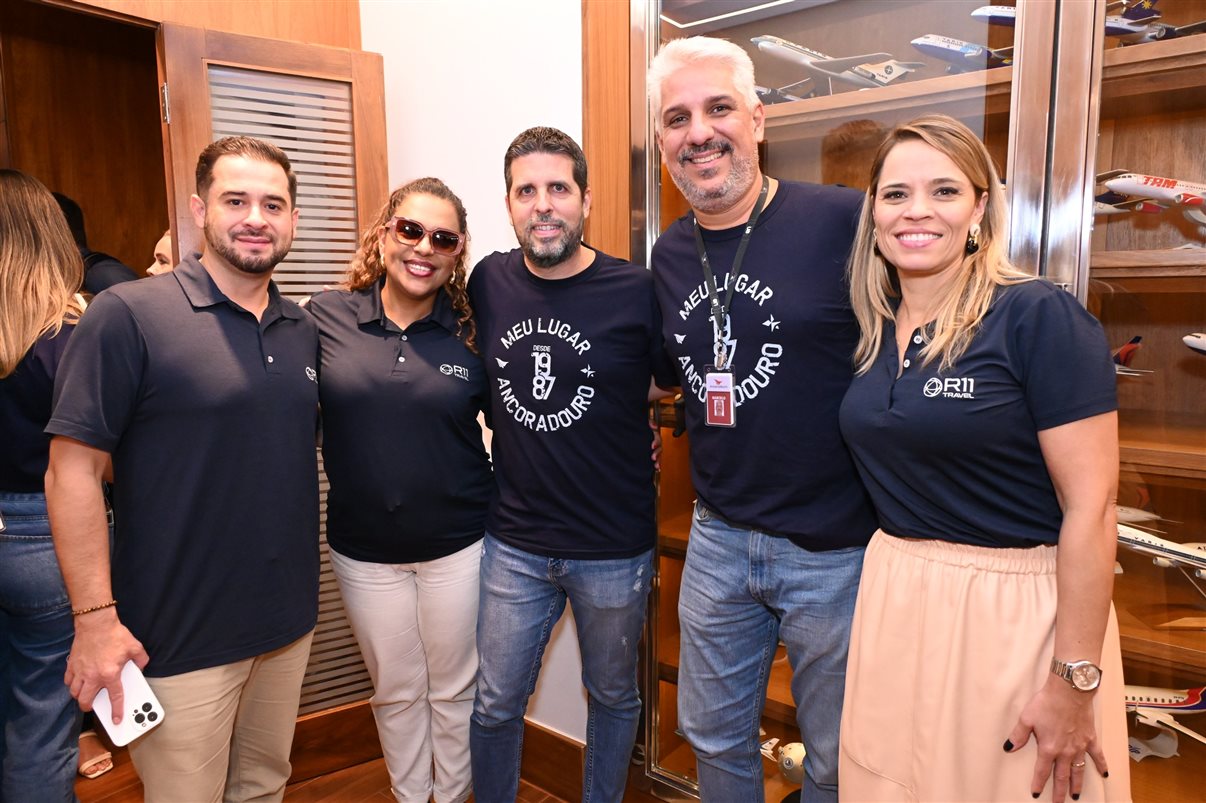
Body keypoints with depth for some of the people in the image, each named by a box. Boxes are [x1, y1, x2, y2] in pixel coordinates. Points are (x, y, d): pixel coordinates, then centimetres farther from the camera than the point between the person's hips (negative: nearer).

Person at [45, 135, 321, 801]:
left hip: (289, 622, 6)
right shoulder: (129, 314, -12)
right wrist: (96, 618, -16)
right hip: (180, 638, -5)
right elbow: (73, 470, -13)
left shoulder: (304, 330, 6)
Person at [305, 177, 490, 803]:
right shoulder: (325, 317, -7)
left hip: (458, 545, 0)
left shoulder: (472, 333, -7)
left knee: (455, 690, 16)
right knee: (395, 692, 19)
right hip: (363, 549, 1)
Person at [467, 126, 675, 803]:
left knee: (613, 696, 20)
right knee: (496, 704, 15)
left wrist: (650, 441, -4)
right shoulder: (490, 281, -2)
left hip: (615, 550, -2)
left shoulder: (635, 292, -12)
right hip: (514, 544, 2)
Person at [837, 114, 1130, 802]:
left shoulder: (1039, 317, -14)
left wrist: (1073, 684, -16)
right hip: (895, 604, 6)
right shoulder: (873, 332, 4)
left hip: (1015, 611, -5)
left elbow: (1091, 508, -16)